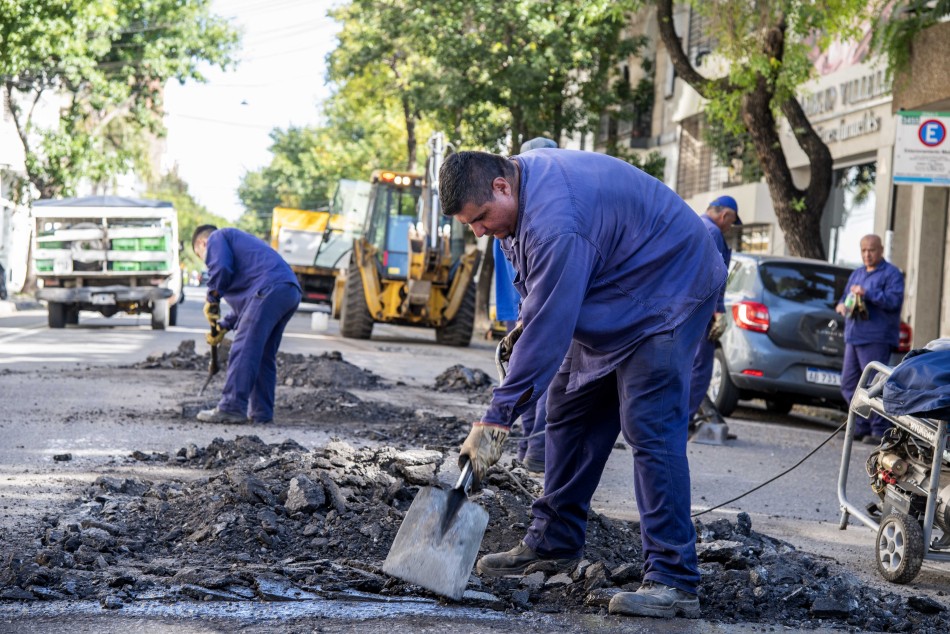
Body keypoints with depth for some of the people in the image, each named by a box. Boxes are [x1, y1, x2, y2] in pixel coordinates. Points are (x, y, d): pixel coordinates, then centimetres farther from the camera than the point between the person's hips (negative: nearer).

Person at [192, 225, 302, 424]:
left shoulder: (216, 238, 13)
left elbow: (220, 269, -10)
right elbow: (244, 300, 38)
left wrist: (211, 300, 4)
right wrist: (224, 325, 34)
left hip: (269, 288, -9)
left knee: (244, 350, -10)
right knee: (264, 356, 14)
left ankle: (232, 408, -14)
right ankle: (261, 413, 13)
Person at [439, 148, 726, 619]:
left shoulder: (554, 220, -34)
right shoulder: (520, 181, -2)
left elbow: (548, 325, -35)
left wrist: (496, 418, -32)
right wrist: (524, 323, 4)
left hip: (668, 287, -11)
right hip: (609, 304, 11)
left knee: (650, 429, -19)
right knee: (570, 415, 11)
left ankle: (672, 581, -21)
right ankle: (554, 541, 23)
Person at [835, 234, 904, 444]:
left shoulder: (891, 273, -1)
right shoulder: (857, 274, 22)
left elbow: (894, 300, -15)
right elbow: (845, 297, 27)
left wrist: (867, 293, -22)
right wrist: (842, 305, 4)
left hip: (876, 338, -8)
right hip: (853, 337, 8)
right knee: (849, 384, 8)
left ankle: (880, 430, -6)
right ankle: (862, 426, 17)